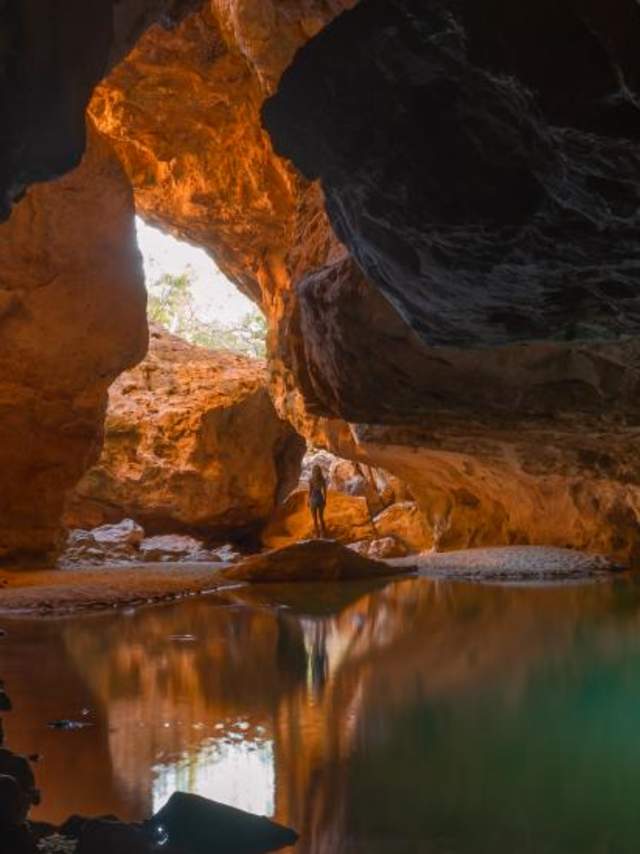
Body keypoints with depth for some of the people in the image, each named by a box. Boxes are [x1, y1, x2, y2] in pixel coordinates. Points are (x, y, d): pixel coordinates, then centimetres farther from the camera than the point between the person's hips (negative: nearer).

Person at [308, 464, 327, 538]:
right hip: (320, 498, 3)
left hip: (313, 499, -3)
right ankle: (323, 534, 19)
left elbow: (310, 491, -11)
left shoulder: (311, 479, -14)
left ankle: (317, 534, 9)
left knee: (315, 518, 7)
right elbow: (325, 491, 1)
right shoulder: (323, 479, -3)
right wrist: (325, 500, 13)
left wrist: (308, 501, -1)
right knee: (321, 517, 18)